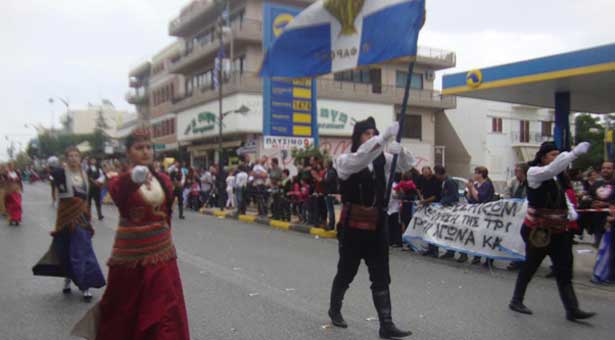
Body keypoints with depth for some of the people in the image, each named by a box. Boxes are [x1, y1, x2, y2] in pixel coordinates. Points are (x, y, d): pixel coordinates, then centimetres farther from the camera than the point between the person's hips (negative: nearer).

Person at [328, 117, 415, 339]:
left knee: (381, 277, 2)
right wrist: (385, 137, -36)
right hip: (353, 225, -4)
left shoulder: (381, 159, 7)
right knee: (346, 272, 12)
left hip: (377, 225, 4)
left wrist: (399, 149, -21)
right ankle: (334, 309, 37)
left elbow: (408, 164, 1)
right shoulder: (345, 160, -8)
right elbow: (360, 158, -30)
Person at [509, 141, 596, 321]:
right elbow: (551, 169, -33)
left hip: (558, 230, 7)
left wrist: (571, 211, 2)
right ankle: (516, 301, 23)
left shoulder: (558, 177, 12)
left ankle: (572, 309, 7)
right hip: (538, 231, -7)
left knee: (564, 269, 3)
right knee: (530, 266, 6)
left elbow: (563, 196, 22)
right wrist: (575, 152, -37)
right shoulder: (534, 172, -12)